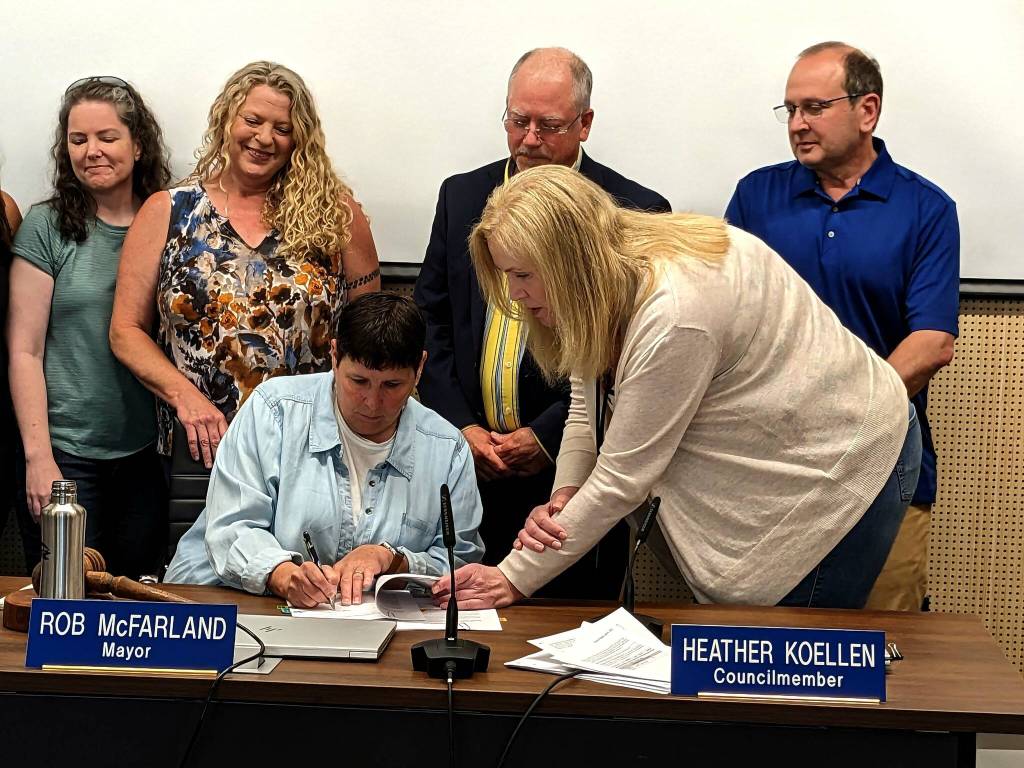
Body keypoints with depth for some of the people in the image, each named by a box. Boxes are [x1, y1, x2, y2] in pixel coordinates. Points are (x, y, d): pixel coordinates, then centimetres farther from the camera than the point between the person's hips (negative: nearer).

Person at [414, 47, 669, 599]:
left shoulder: (634, 212, -4)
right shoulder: (462, 196, 10)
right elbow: (430, 321, 10)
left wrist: (548, 436, -13)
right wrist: (460, 426, -2)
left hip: (571, 467, -3)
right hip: (468, 466, 4)